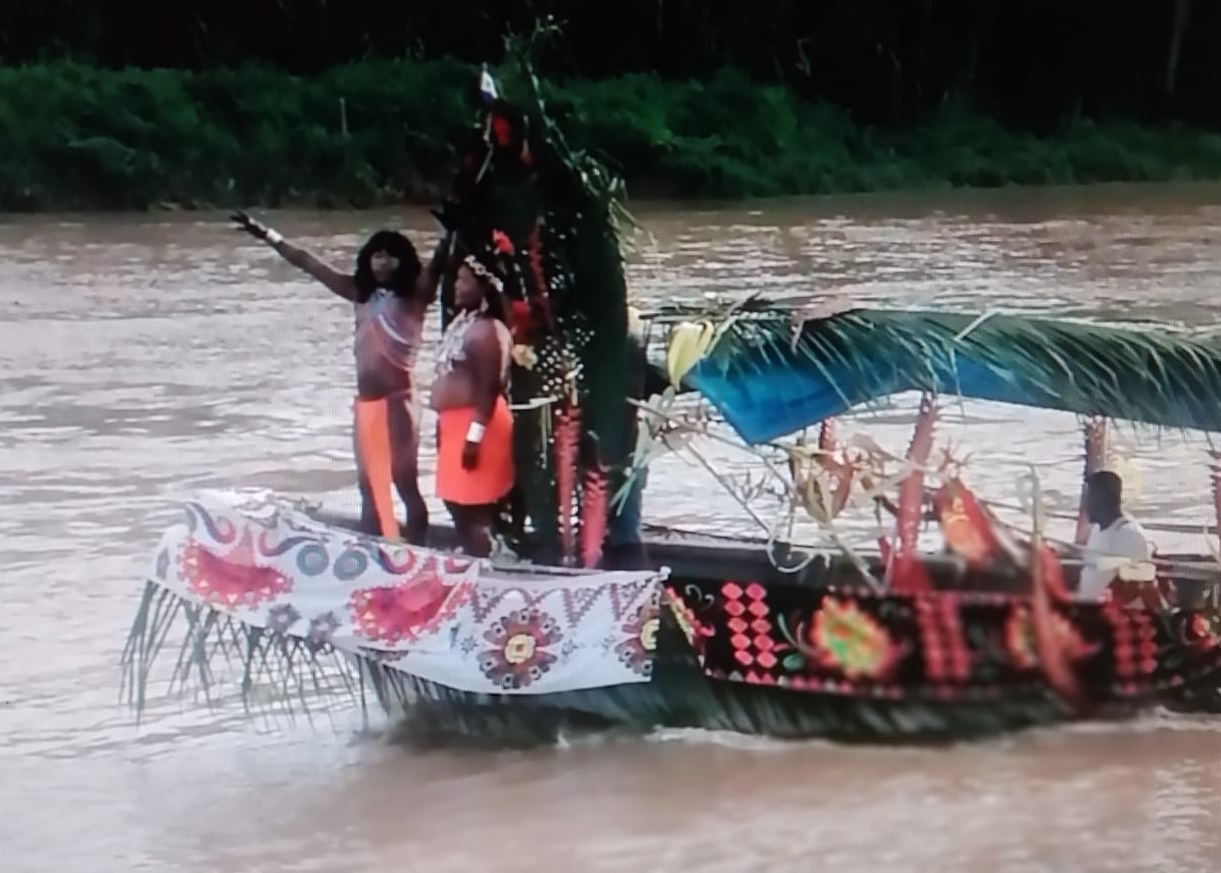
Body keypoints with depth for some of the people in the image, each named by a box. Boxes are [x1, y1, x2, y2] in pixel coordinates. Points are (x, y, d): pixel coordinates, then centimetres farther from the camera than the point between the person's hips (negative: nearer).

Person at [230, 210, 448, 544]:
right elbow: (309, 263, 15)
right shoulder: (361, 293, 11)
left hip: (398, 400, -6)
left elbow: (437, 265, -22)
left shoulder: (415, 294, -4)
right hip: (365, 401, 6)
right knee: (370, 485, 12)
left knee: (406, 482, -4)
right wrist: (267, 235, 15)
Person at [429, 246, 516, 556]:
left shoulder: (485, 330, -17)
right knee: (458, 503, 16)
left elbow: (488, 386, -22)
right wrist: (444, 424, 22)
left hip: (475, 423, -11)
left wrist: (475, 434, -26)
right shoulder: (461, 322, 15)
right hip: (456, 422, 11)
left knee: (474, 510, -10)